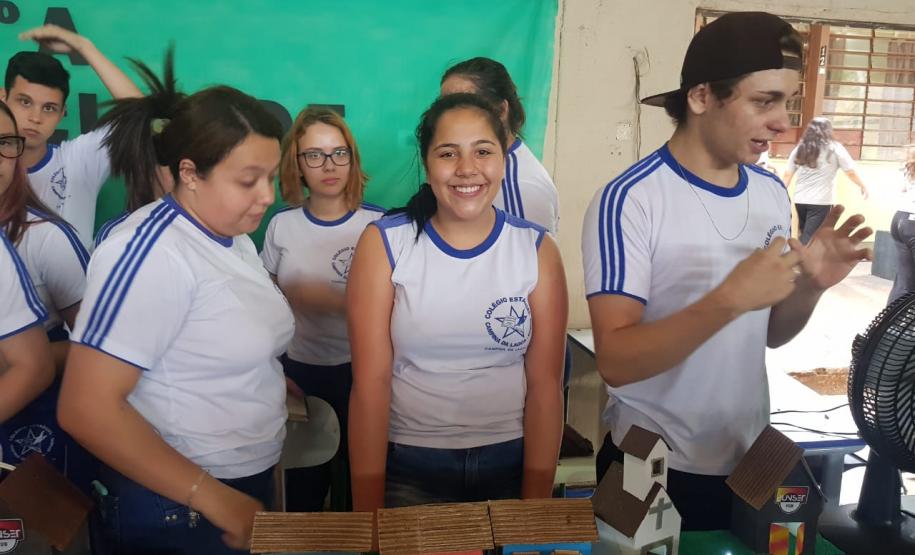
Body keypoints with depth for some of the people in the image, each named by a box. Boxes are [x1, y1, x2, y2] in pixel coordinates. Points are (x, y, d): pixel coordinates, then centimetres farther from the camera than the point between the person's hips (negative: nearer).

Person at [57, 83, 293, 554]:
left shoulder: (235, 237, 3)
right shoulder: (151, 251, -22)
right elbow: (86, 409, -26)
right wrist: (216, 499, -24)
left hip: (252, 480, 8)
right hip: (177, 506, -8)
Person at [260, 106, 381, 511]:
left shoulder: (376, 224, -9)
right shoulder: (281, 225, 1)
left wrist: (332, 300, -19)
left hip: (357, 373, -3)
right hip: (296, 371, 3)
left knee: (353, 480, 8)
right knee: (301, 487, 16)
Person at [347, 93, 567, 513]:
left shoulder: (537, 249, -5)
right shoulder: (383, 243, -9)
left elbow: (545, 384, -5)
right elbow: (370, 382, -11)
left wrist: (536, 506, -7)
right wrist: (367, 510, -12)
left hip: (511, 462, 2)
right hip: (408, 467, -1)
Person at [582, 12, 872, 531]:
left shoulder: (773, 193, 0)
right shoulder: (629, 200, -20)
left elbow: (769, 334, 9)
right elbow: (616, 363, -24)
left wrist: (810, 286, -11)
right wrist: (730, 298, -34)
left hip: (748, 461, 6)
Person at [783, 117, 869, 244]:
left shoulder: (799, 149, 10)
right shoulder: (835, 148, 0)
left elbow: (787, 175, 7)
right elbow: (851, 172, 4)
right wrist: (862, 186, 20)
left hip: (800, 200, 4)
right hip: (821, 202, -4)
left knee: (804, 236, 19)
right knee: (809, 239, -6)